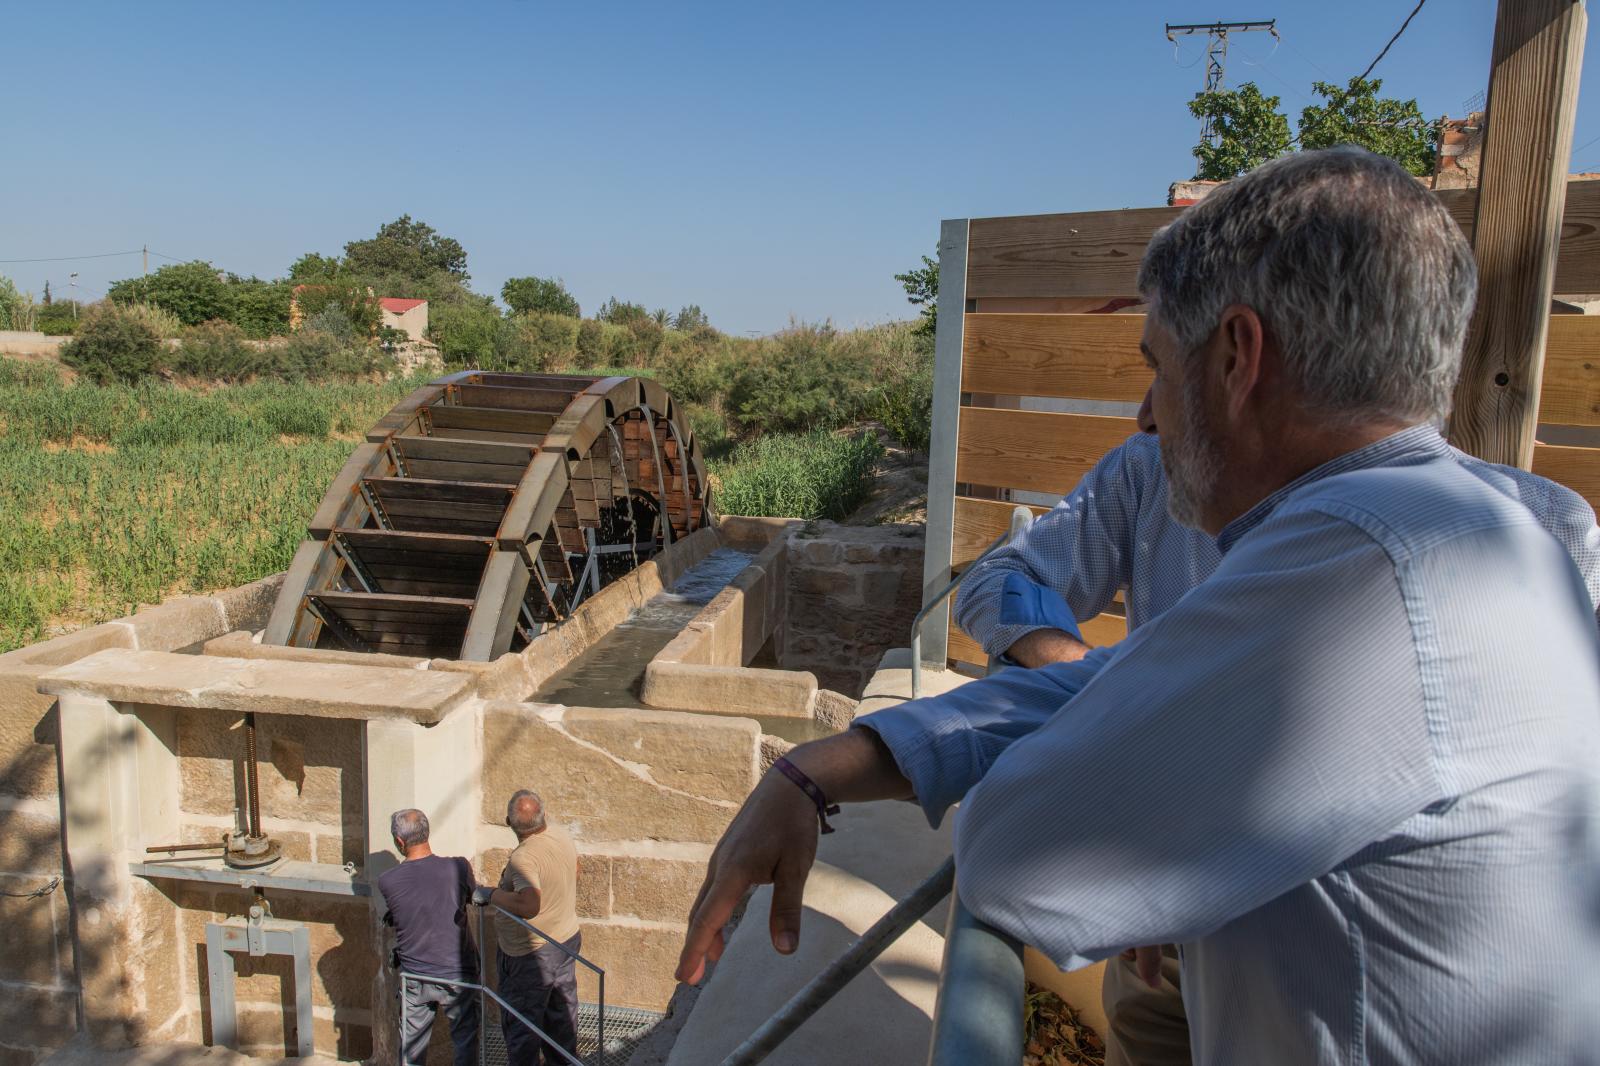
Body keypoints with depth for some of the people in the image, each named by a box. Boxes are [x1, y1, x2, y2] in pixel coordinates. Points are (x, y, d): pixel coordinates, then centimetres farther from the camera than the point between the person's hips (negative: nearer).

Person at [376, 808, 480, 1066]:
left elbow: (392, 918, 4)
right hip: (457, 975, -2)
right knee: (465, 1039, 15)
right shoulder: (457, 867, -18)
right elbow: (474, 895, 2)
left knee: (411, 1045, 20)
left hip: (414, 977, 2)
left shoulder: (387, 882, -15)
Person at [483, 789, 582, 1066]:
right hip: (567, 938, 8)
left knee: (520, 1022, 9)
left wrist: (490, 894, -32)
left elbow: (529, 905, -44)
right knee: (562, 1010, 24)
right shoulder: (563, 838, -6)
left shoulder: (523, 858, -31)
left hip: (530, 953, -8)